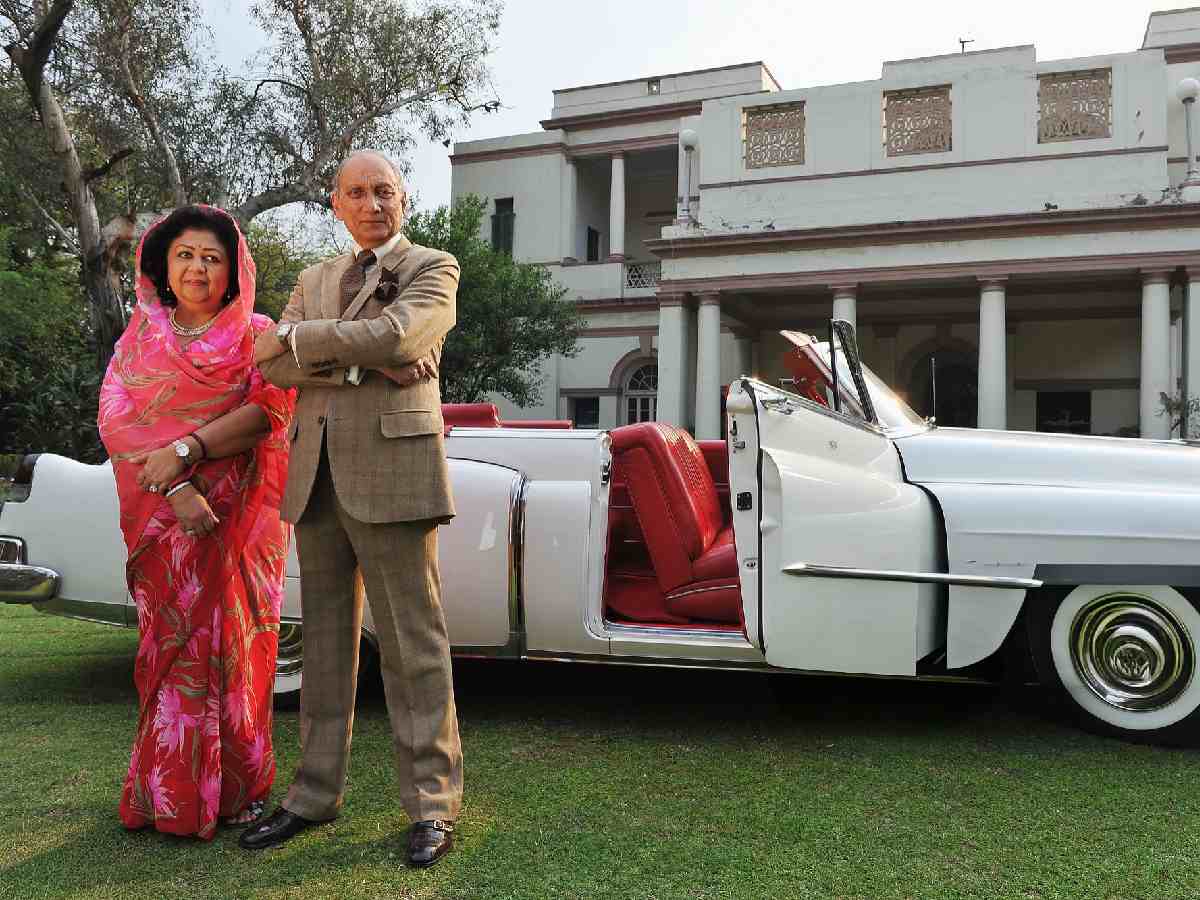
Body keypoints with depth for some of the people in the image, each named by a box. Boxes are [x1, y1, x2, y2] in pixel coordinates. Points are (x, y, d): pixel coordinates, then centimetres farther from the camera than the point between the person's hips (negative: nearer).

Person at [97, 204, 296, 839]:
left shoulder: (257, 336, 5)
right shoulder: (139, 339, 10)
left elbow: (270, 411, -10)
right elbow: (117, 421, -2)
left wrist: (186, 448, -20)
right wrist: (175, 486, -17)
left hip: (241, 517, -1)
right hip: (164, 520, 2)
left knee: (235, 645, 1)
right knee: (170, 647, 3)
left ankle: (236, 789, 13)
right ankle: (169, 793, 15)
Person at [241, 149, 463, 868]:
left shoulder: (433, 269, 5)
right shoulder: (315, 281, 21)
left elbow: (395, 335, -16)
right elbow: (273, 367, 6)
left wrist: (298, 338, -5)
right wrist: (355, 360, -10)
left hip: (393, 472, -5)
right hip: (317, 477, 6)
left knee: (412, 643, -3)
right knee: (326, 640, 11)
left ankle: (433, 806, 6)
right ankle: (316, 795, 23)